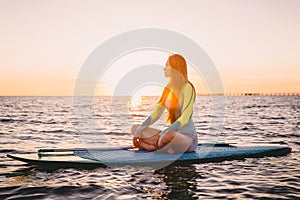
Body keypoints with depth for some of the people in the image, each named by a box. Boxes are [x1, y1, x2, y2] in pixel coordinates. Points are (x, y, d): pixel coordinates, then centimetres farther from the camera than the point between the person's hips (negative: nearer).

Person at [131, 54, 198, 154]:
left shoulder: (187, 88, -13)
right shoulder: (169, 88, 10)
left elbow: (184, 119, -22)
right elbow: (157, 112, 9)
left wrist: (161, 134, -27)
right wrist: (140, 129, -4)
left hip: (187, 137, -8)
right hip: (173, 132, 8)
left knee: (169, 135, -42)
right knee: (135, 128, 4)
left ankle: (156, 146, -10)